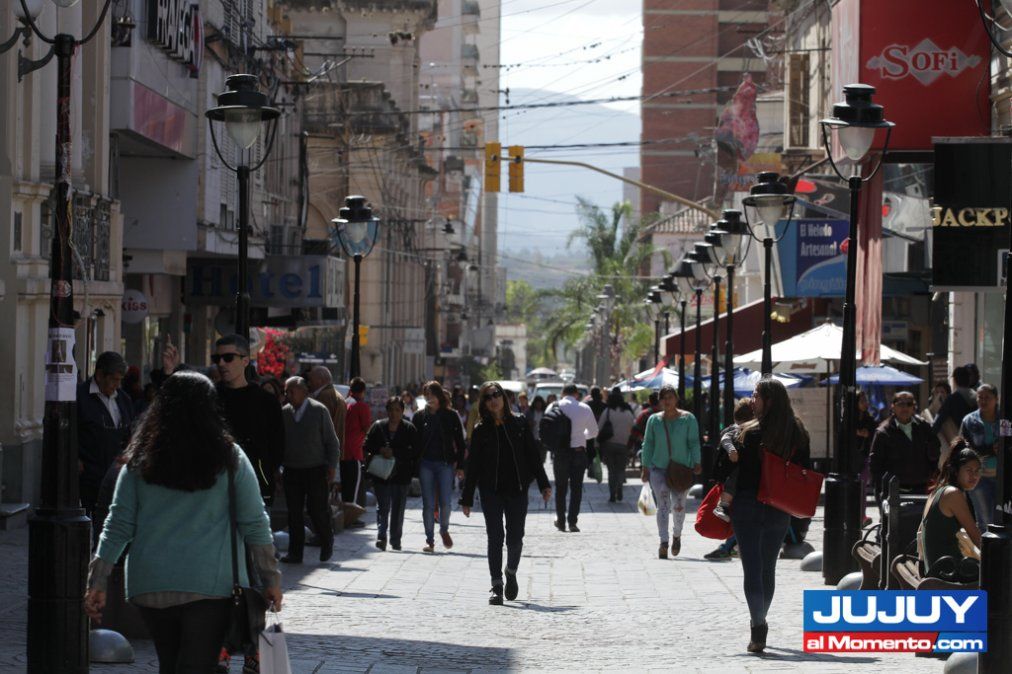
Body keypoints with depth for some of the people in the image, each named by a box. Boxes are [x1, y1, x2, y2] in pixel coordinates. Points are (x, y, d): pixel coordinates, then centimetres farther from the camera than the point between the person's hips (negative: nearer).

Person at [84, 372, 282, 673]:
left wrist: (97, 581, 6)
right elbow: (255, 524, 1)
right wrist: (271, 579, 9)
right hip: (210, 585, -3)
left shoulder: (140, 460, 4)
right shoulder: (229, 459, -1)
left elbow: (119, 524, 2)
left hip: (150, 586, 3)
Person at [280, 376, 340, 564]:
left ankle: (327, 544, 22)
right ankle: (295, 553, 6)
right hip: (291, 471, 3)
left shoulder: (319, 411, -3)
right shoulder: (283, 412, 5)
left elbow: (332, 441, 0)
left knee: (317, 510, -2)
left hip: (316, 471, -3)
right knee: (294, 512, 1)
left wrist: (332, 466, -6)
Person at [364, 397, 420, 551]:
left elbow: (414, 451, -3)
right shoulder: (378, 427, 6)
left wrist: (394, 453, -10)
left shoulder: (409, 429, 2)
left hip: (401, 475, 0)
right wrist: (380, 451, -12)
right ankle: (381, 536, -12)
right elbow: (367, 446, 5)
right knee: (382, 506, -8)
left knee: (398, 508, 3)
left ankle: (395, 541, 11)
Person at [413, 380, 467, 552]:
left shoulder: (451, 416, 2)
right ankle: (430, 540, 8)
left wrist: (460, 465, -1)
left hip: (445, 464, -1)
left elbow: (460, 442, 4)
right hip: (426, 464, 1)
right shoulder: (420, 416, 6)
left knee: (445, 503, -6)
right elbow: (414, 441, 8)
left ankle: (444, 530, 22)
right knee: (428, 504, 0)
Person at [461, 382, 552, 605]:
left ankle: (511, 573, 30)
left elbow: (533, 455, 6)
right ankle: (496, 586, 2)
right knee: (495, 538, -4)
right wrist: (466, 499, 2)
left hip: (517, 489, 0)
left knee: (515, 538, 1)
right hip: (491, 492, 0)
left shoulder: (519, 423, 4)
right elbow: (472, 466, 4)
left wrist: (543, 484, 0)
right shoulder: (481, 430, 3)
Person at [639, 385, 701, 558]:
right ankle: (663, 543, -14)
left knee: (679, 506, 0)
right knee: (663, 505, -10)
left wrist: (697, 463, -12)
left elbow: (694, 443, -1)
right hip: (659, 469, 1)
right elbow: (648, 445, 9)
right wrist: (646, 468, 4)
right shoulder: (654, 420, 6)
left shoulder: (688, 419, 1)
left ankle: (676, 535, 28)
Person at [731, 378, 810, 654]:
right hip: (779, 511, 5)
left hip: (748, 507, -5)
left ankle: (758, 626, -15)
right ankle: (759, 624, 29)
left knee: (752, 569, -3)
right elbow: (804, 471, 5)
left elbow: (737, 470, -10)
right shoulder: (797, 434, 1)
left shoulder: (750, 433, -13)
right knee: (768, 569, 18)